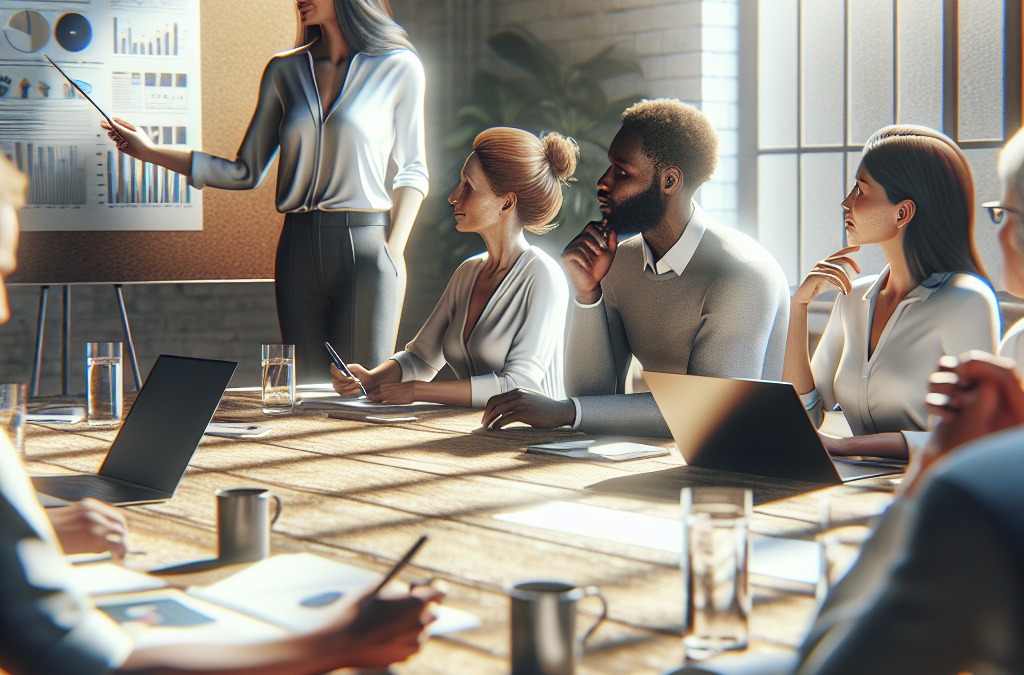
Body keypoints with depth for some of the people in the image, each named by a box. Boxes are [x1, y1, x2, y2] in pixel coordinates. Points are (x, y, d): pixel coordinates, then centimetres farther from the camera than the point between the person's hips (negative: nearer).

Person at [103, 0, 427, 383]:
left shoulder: (398, 67, 1)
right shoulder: (284, 71, 11)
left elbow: (412, 171, 4)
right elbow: (246, 173, 14)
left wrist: (394, 252, -8)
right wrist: (151, 152, 11)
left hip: (365, 250, -4)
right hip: (299, 251, 4)